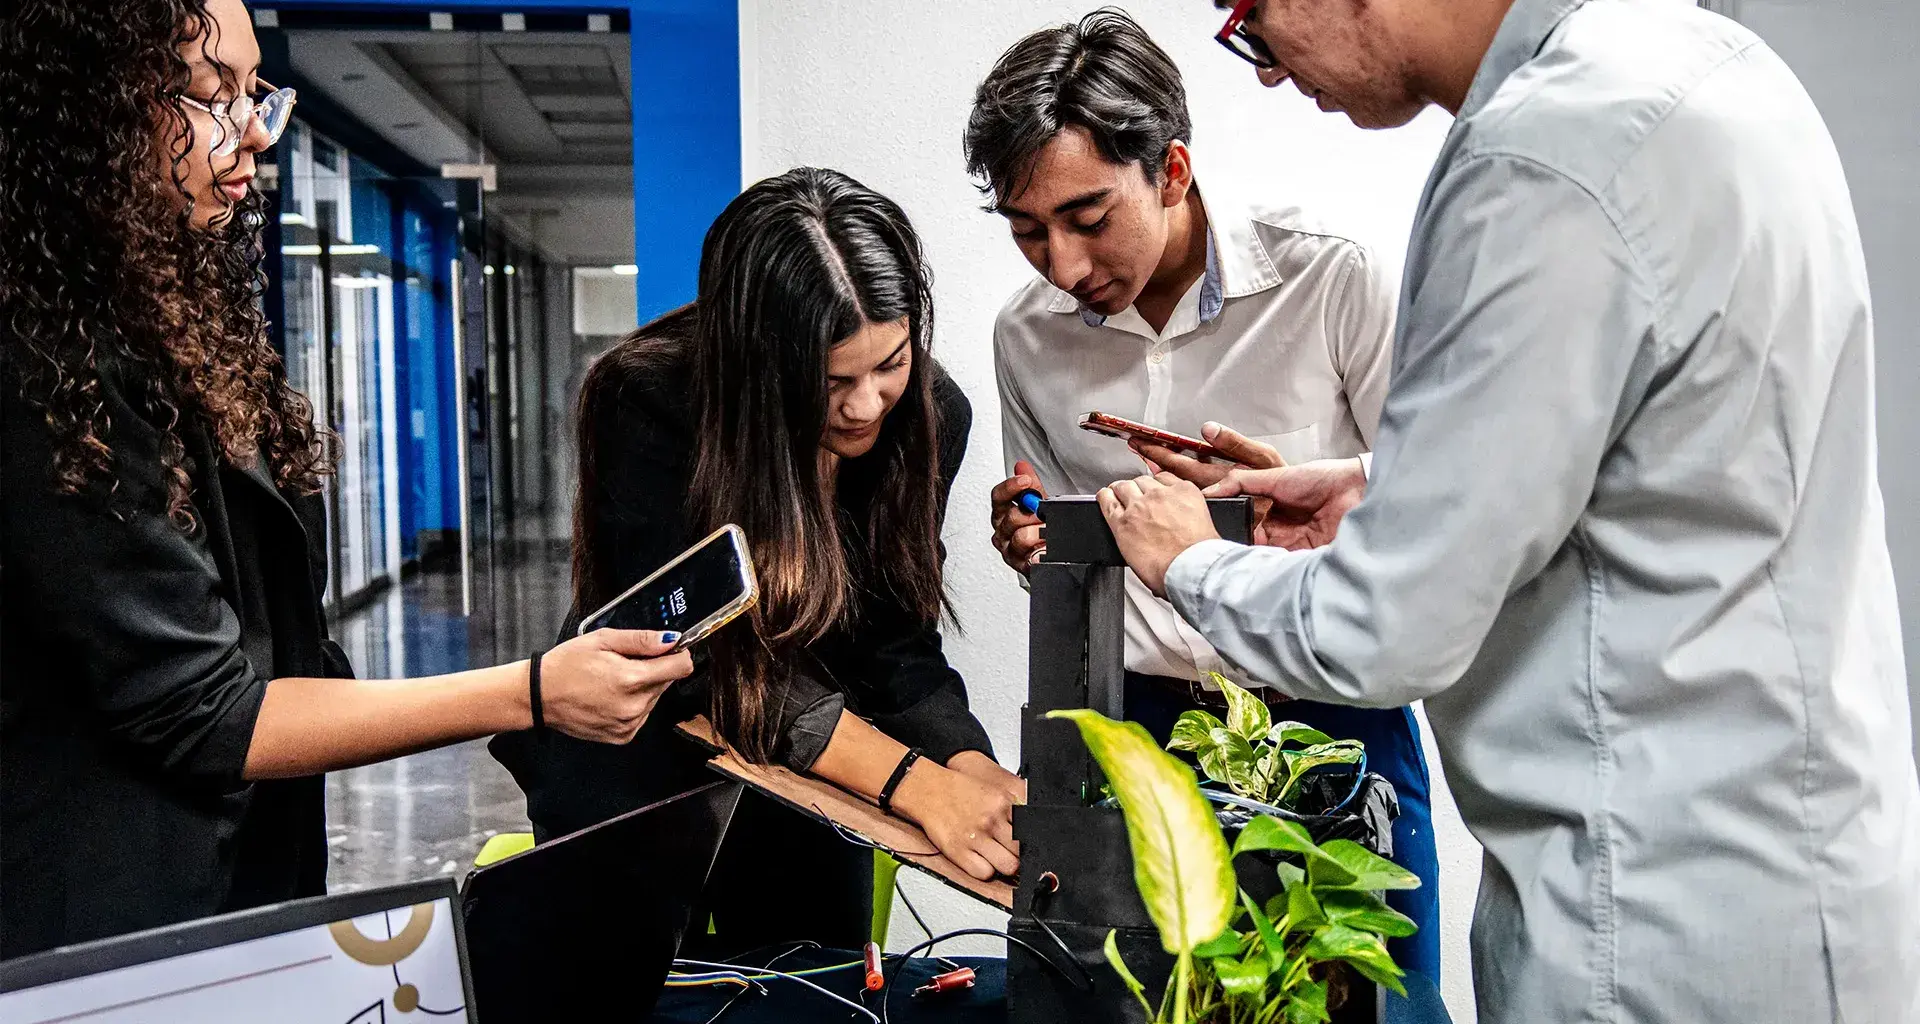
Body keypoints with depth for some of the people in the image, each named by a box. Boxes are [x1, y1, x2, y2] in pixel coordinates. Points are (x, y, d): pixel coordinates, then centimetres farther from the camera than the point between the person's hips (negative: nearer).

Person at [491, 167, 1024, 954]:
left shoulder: (930, 414, -13)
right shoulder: (647, 401, -25)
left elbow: (897, 643, -12)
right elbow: (697, 655, -29)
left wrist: (970, 766, -32)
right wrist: (914, 782, -37)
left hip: (808, 777, 3)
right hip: (639, 761, -3)